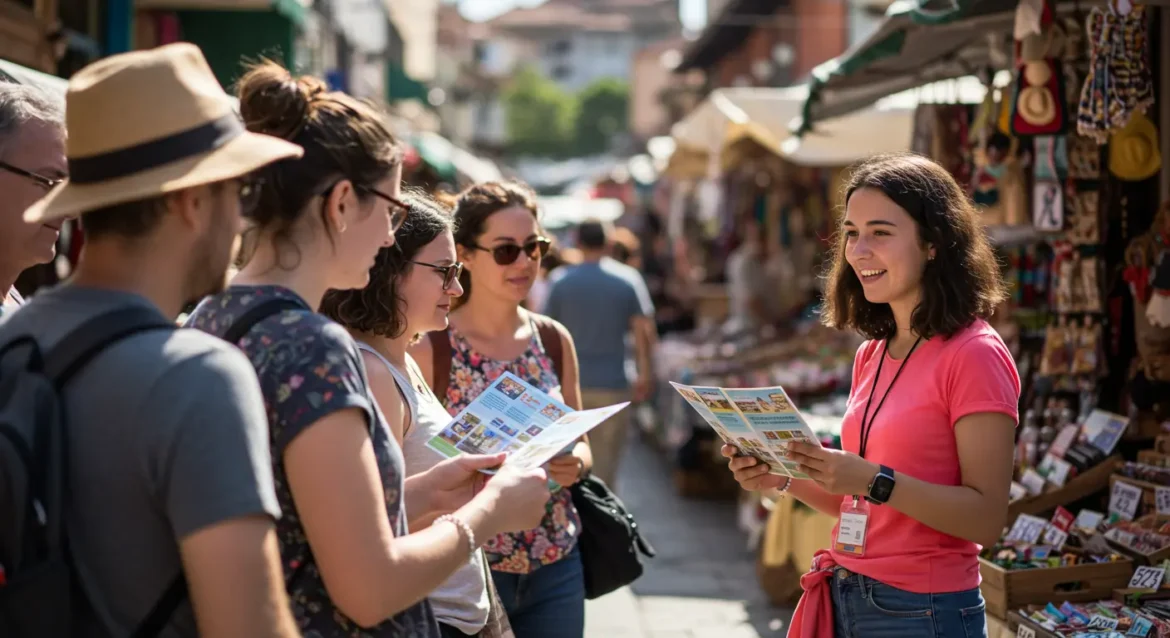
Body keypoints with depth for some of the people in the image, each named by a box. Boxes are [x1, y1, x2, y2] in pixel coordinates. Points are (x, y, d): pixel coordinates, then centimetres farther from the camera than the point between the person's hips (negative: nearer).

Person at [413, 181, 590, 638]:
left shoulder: (554, 339, 5)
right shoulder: (429, 347, -10)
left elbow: (580, 442, 12)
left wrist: (575, 463, -9)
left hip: (557, 564, 5)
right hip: (469, 567, -5)